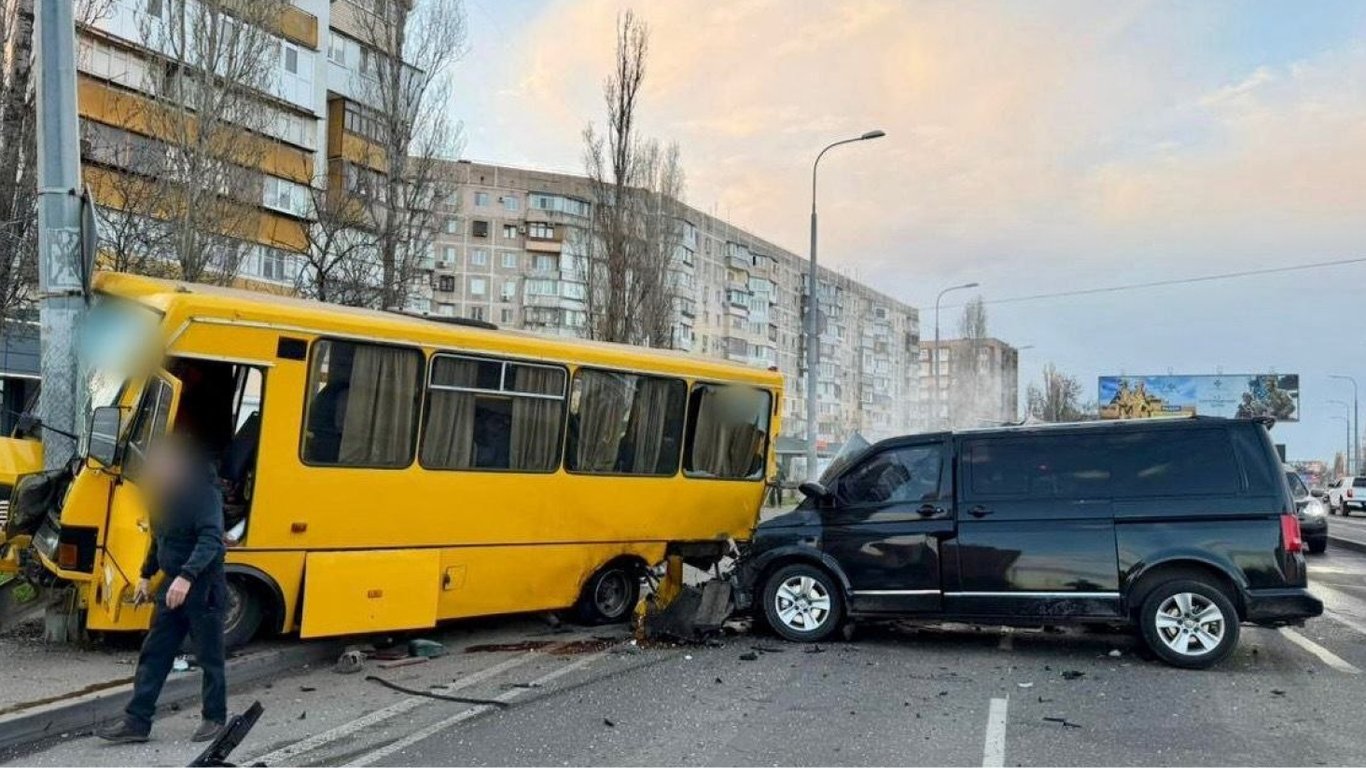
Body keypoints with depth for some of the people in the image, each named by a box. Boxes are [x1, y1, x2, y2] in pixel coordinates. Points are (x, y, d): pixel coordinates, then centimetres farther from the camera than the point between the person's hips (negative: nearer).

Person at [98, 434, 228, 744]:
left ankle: (215, 719, 19)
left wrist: (186, 577, -39)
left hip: (203, 588, -8)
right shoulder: (163, 493, 8)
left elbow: (211, 540, -28)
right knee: (153, 655, 9)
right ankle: (137, 721, 15)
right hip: (171, 587, 8)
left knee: (209, 658, 5)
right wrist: (146, 576, 20)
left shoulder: (204, 494, -18)